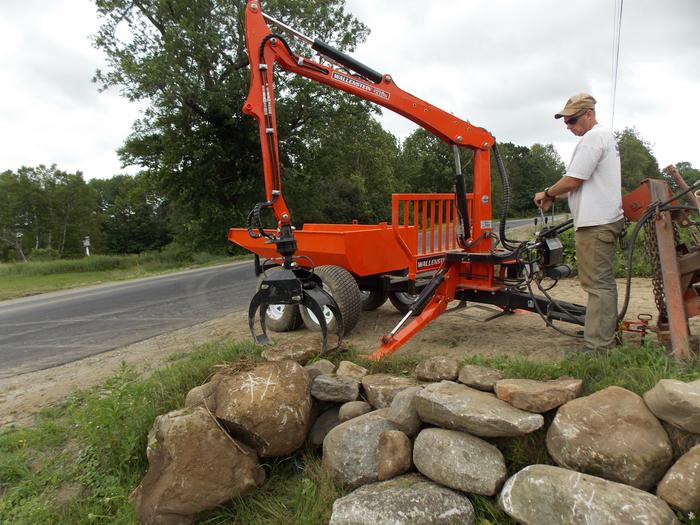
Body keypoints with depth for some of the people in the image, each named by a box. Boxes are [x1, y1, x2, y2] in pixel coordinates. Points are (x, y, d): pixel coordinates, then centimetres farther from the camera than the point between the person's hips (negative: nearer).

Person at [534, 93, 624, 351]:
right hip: (605, 220, 11)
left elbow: (573, 180, -16)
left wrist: (547, 193, 0)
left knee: (598, 284, -9)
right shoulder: (606, 135, 22)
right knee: (603, 282, 17)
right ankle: (606, 334, 27)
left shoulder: (593, 137, -12)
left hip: (596, 223, -11)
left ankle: (597, 347, -6)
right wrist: (553, 195, 14)